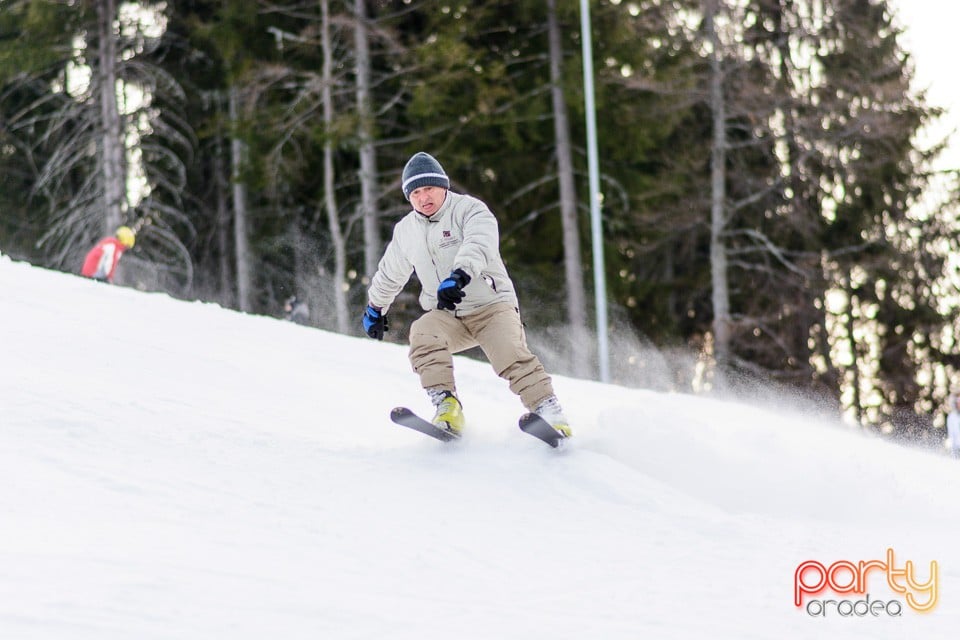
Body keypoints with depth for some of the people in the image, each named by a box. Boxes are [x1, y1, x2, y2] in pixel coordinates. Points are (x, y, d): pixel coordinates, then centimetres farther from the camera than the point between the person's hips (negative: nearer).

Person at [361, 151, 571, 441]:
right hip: (446, 316, 4)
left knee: (511, 356, -28)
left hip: (492, 305, -4)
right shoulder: (406, 231, 9)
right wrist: (375, 307, 38)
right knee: (423, 335, -28)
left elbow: (480, 242, -32)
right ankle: (447, 406, -35)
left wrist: (460, 275, -49)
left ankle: (550, 413, -26)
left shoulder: (468, 209, -9)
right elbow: (389, 273, 28)